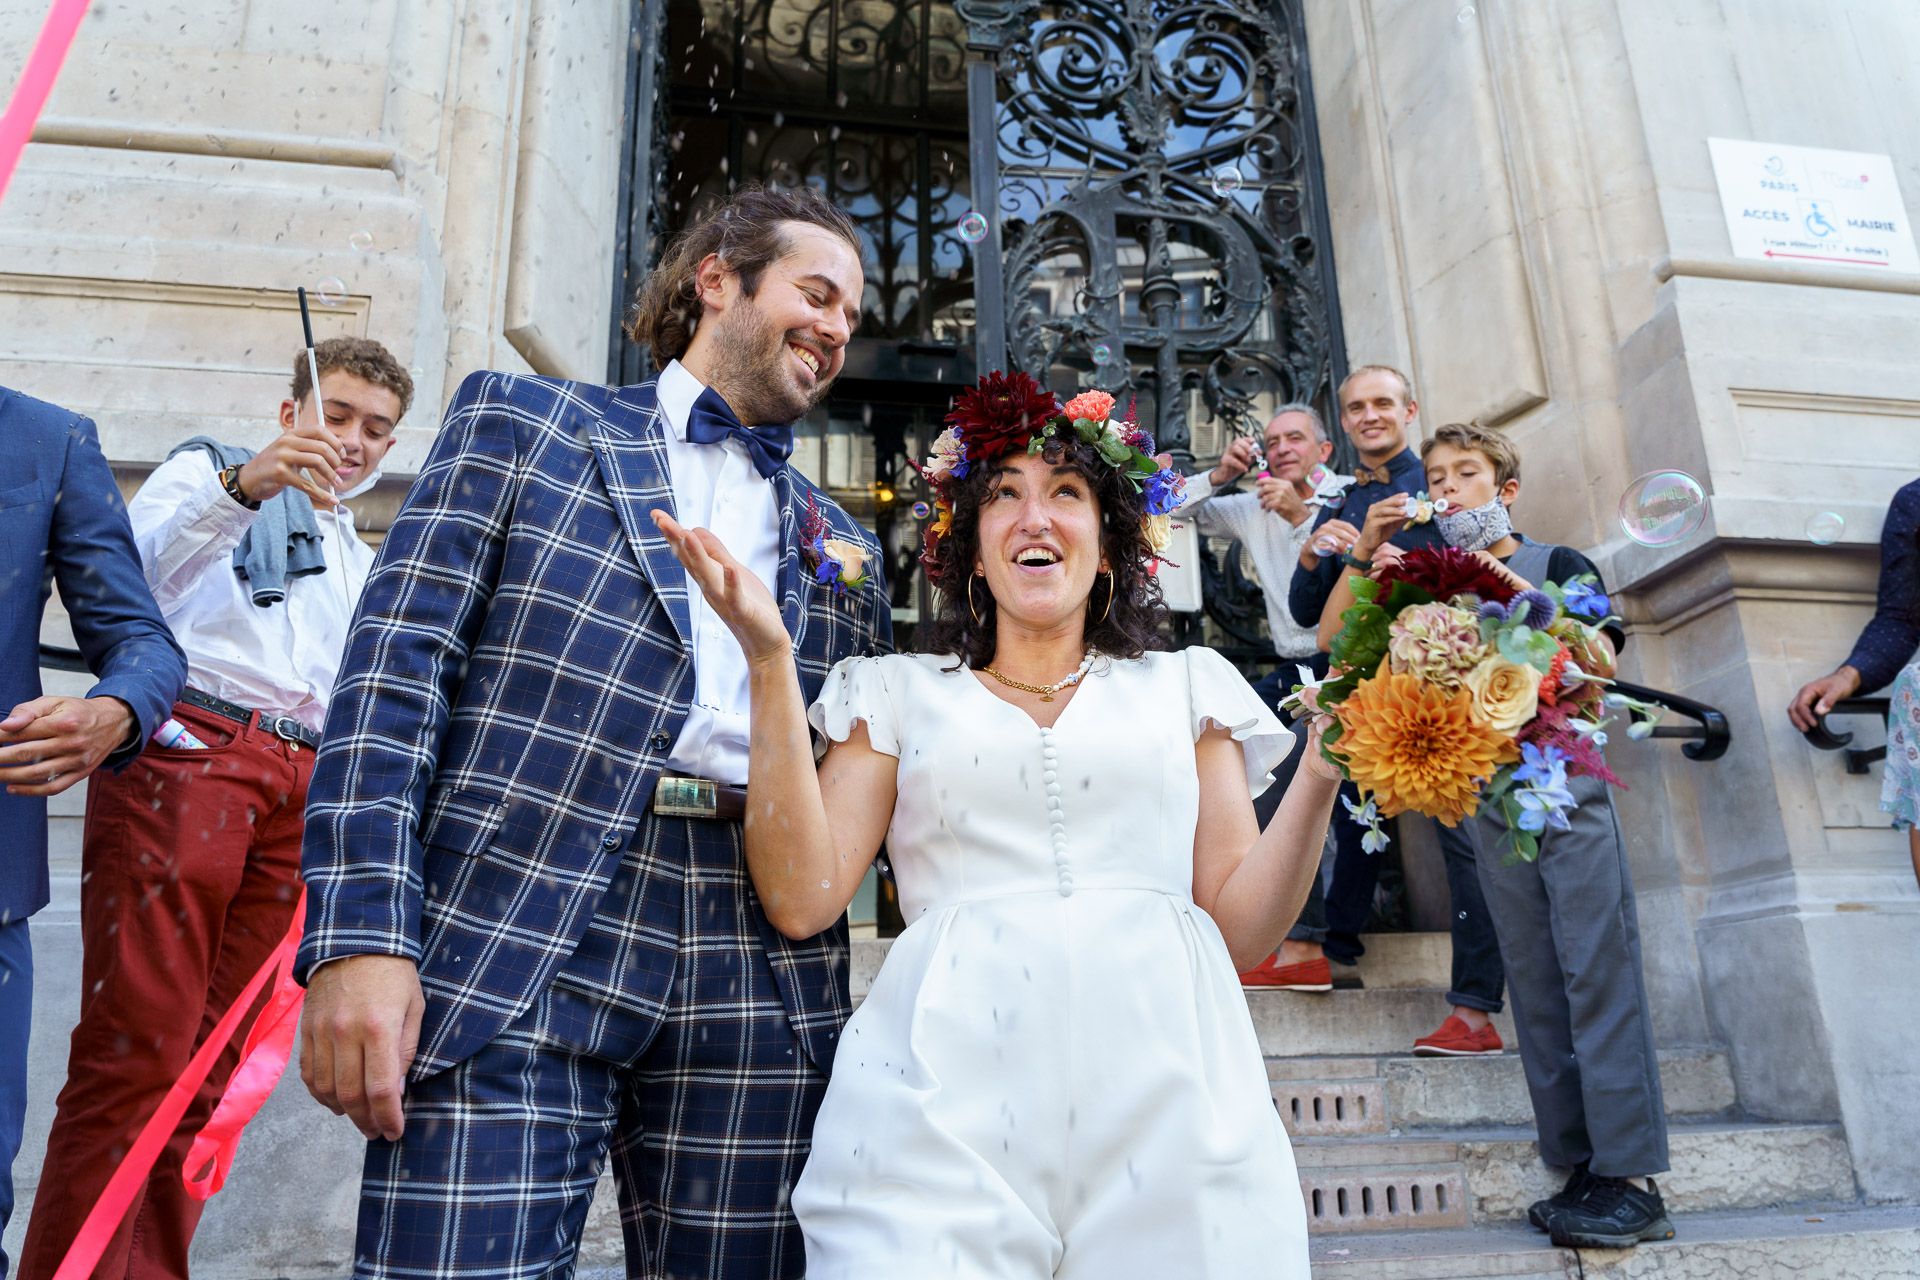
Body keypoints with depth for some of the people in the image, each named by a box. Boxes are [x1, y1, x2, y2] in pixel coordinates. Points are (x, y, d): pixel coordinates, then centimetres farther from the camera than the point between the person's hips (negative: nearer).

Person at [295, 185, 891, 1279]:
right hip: (517, 955, -3)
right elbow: (396, 665, 0)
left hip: (755, 982, 4)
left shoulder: (845, 546, 20)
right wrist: (361, 935, -11)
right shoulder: (524, 422, 10)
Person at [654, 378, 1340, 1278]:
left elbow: (1240, 927, 9)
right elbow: (801, 898, 0)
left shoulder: (1184, 686, 16)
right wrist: (768, 663, -3)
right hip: (952, 1088, -1)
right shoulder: (905, 694, 14)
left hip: (1163, 1084, 2)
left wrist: (1320, 777, -6)